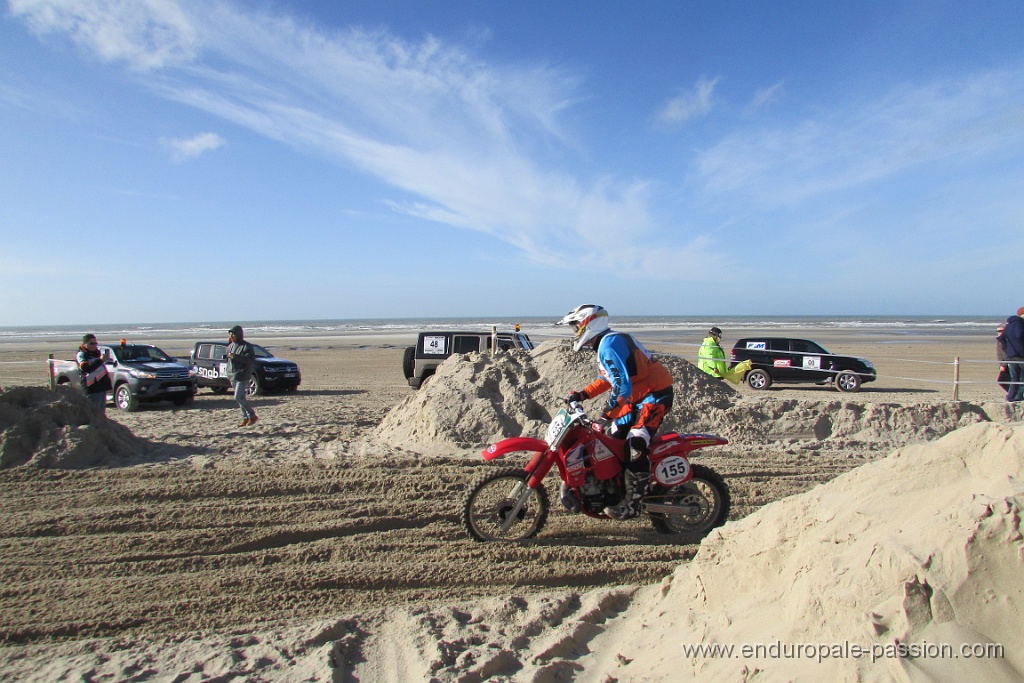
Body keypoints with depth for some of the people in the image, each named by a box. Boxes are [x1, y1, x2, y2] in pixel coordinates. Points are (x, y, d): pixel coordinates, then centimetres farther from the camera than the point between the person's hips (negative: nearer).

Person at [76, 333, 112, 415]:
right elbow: (86, 368, -27)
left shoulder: (97, 352, 18)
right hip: (92, 388, -8)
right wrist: (100, 360, -32)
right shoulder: (81, 354, -7)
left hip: (102, 386, 8)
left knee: (101, 412, 16)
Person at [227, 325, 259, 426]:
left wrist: (235, 356, -24)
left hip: (243, 376, -8)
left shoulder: (247, 346, -10)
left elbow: (251, 359, -21)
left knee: (239, 397, -15)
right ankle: (245, 418, 17)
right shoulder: (230, 346, 14)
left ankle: (252, 416, -3)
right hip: (233, 376, 8)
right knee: (240, 398, 10)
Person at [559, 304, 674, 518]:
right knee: (612, 437, 12)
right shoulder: (606, 343, 11)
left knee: (636, 444, -20)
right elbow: (610, 376, 23)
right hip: (639, 395, 11)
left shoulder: (609, 344, -21)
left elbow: (622, 385, -29)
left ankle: (632, 503, -17)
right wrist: (583, 394, 13)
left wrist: (608, 413, -23)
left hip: (655, 394, -11)